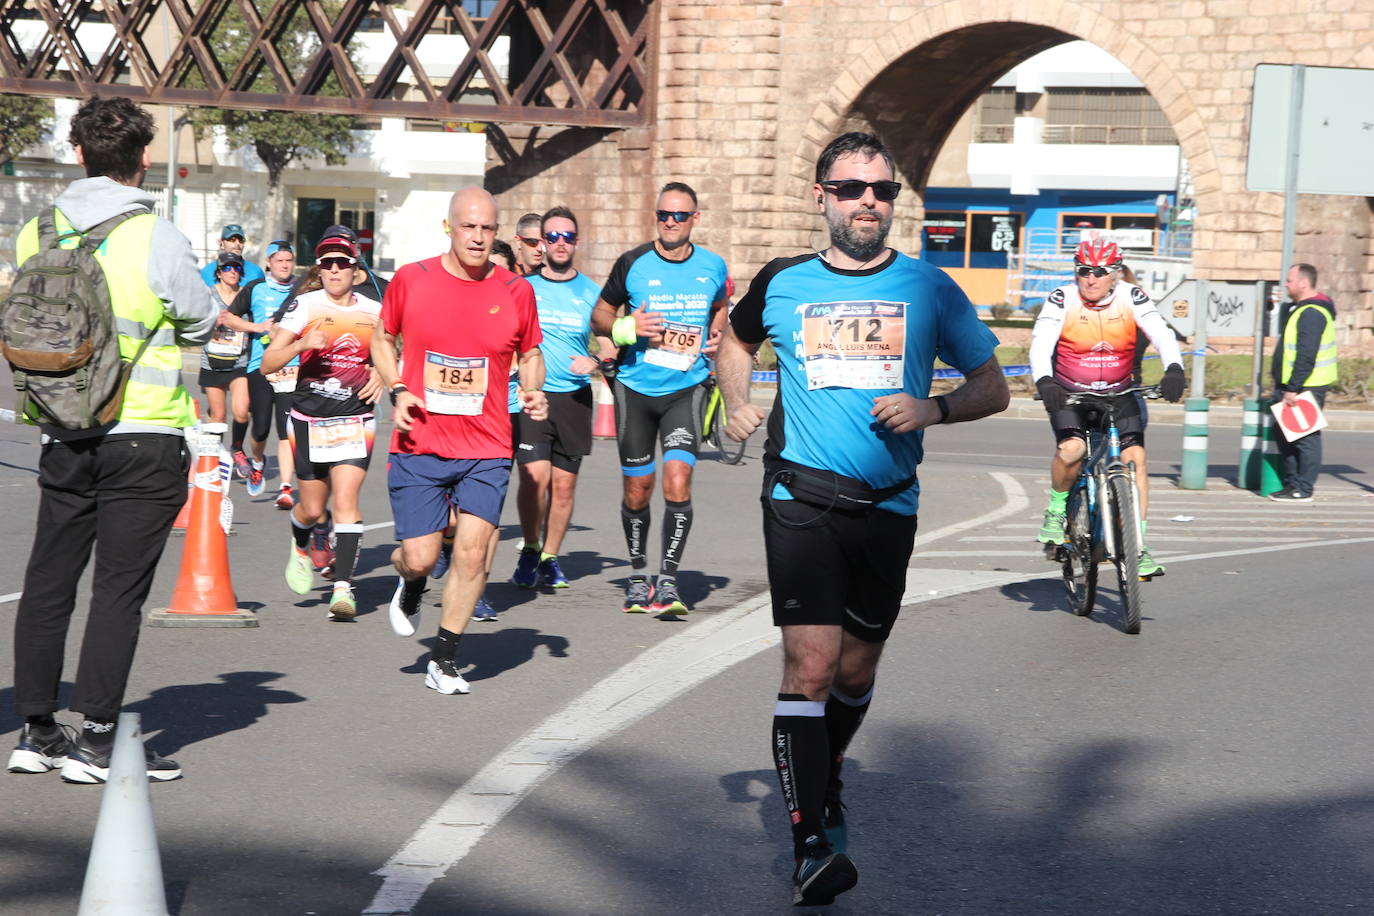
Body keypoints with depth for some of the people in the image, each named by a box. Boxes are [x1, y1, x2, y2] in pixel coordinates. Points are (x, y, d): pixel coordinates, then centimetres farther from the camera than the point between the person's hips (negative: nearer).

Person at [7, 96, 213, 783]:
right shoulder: (157, 239, -12)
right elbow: (202, 325, 0)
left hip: (63, 436, 5)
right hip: (145, 437, -5)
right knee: (119, 589, -1)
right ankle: (95, 742, 1)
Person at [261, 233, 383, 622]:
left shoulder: (374, 312, 5)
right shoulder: (304, 306, -2)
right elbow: (268, 363, -7)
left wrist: (381, 377, -1)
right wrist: (301, 344, -24)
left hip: (355, 419, 0)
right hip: (309, 418, 0)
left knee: (345, 499, -14)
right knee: (313, 508, 8)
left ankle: (343, 587, -15)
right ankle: (299, 547, 43)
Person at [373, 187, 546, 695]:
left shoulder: (516, 291, 2)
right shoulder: (410, 280, -1)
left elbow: (530, 354, 17)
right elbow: (382, 340, 13)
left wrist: (534, 390, -4)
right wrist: (397, 390, -3)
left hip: (486, 449, 1)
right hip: (419, 446, -1)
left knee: (472, 553, -8)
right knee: (420, 557, -3)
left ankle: (444, 659, 9)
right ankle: (411, 583, 36)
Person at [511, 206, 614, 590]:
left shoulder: (591, 292, 8)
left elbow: (610, 348, 11)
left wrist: (595, 363, -9)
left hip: (574, 398, 2)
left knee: (564, 483, 4)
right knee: (535, 475, -16)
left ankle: (550, 558, 20)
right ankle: (529, 551, 5)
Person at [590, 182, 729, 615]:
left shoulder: (713, 267, 3)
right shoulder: (633, 263, -3)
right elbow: (600, 316, 6)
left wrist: (715, 336, 4)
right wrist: (626, 328, -15)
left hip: (686, 388, 0)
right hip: (635, 388, 0)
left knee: (677, 480, -16)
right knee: (637, 490, 6)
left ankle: (668, 580, -8)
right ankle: (637, 575, 25)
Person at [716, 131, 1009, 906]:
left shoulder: (929, 288, 3)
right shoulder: (783, 283, 4)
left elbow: (993, 387, 8)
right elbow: (736, 344, 26)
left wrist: (931, 409, -11)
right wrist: (738, 405, 8)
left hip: (889, 507, 2)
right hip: (802, 501, -2)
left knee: (856, 671, 14)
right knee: (810, 666, -14)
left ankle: (825, 787, 41)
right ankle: (814, 848, -13)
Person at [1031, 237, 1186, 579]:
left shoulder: (1131, 298, -9)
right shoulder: (1062, 299, -13)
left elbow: (1161, 334, -20)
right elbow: (1041, 344, -24)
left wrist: (1174, 369, -40)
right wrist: (1044, 381, -43)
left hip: (1119, 394, 2)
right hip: (1069, 394, -2)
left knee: (1135, 455, -16)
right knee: (1071, 448, -28)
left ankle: (1138, 544, -8)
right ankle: (1056, 510, 1)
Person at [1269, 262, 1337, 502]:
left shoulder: (1312, 314, -17)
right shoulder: (1298, 309, 17)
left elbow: (1307, 356, -23)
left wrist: (1293, 388, -24)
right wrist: (1283, 386, 21)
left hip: (1305, 388, -11)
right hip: (1289, 386, 11)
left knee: (1305, 437, -5)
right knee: (1285, 435, 14)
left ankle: (1302, 490, -1)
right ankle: (1292, 482, 22)